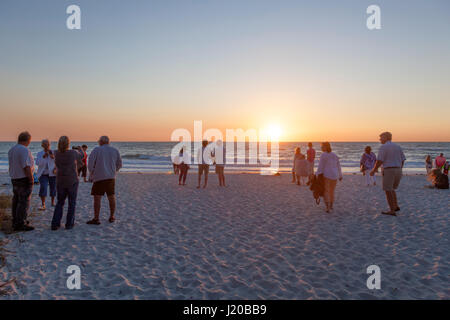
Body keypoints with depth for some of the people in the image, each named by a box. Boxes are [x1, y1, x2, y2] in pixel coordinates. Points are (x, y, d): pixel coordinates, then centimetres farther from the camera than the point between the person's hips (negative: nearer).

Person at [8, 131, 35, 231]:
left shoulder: (11, 150, 9)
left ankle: (16, 221, 27)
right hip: (24, 179, -9)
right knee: (24, 202, -3)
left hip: (14, 179, 9)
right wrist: (31, 179, -17)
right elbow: (26, 166, -23)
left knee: (16, 201, 17)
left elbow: (11, 166, 13)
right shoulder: (25, 150, -18)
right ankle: (20, 224, 0)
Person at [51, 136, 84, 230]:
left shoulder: (56, 154, -5)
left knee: (59, 203, 17)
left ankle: (55, 224, 11)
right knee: (72, 203, 10)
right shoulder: (73, 153, -15)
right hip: (72, 182, -3)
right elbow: (81, 156, 6)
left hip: (60, 183, 3)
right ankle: (69, 224, 12)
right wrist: (79, 150, 29)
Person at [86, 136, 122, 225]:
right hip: (111, 177, 4)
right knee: (111, 197, 12)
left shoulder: (96, 150, -2)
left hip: (99, 177, -4)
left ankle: (96, 219, -3)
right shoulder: (115, 150, 8)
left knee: (97, 198, -1)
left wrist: (91, 174, 7)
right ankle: (112, 217, 19)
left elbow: (90, 163, -8)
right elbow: (119, 164, 11)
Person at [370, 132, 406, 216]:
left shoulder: (383, 147, -8)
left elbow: (379, 161, -14)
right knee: (391, 189, 22)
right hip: (398, 171, 7)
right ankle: (396, 206, 16)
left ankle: (392, 211, -1)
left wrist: (373, 170, -2)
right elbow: (402, 160, 13)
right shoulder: (398, 146, 13)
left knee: (388, 191, 0)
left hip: (388, 171, -7)